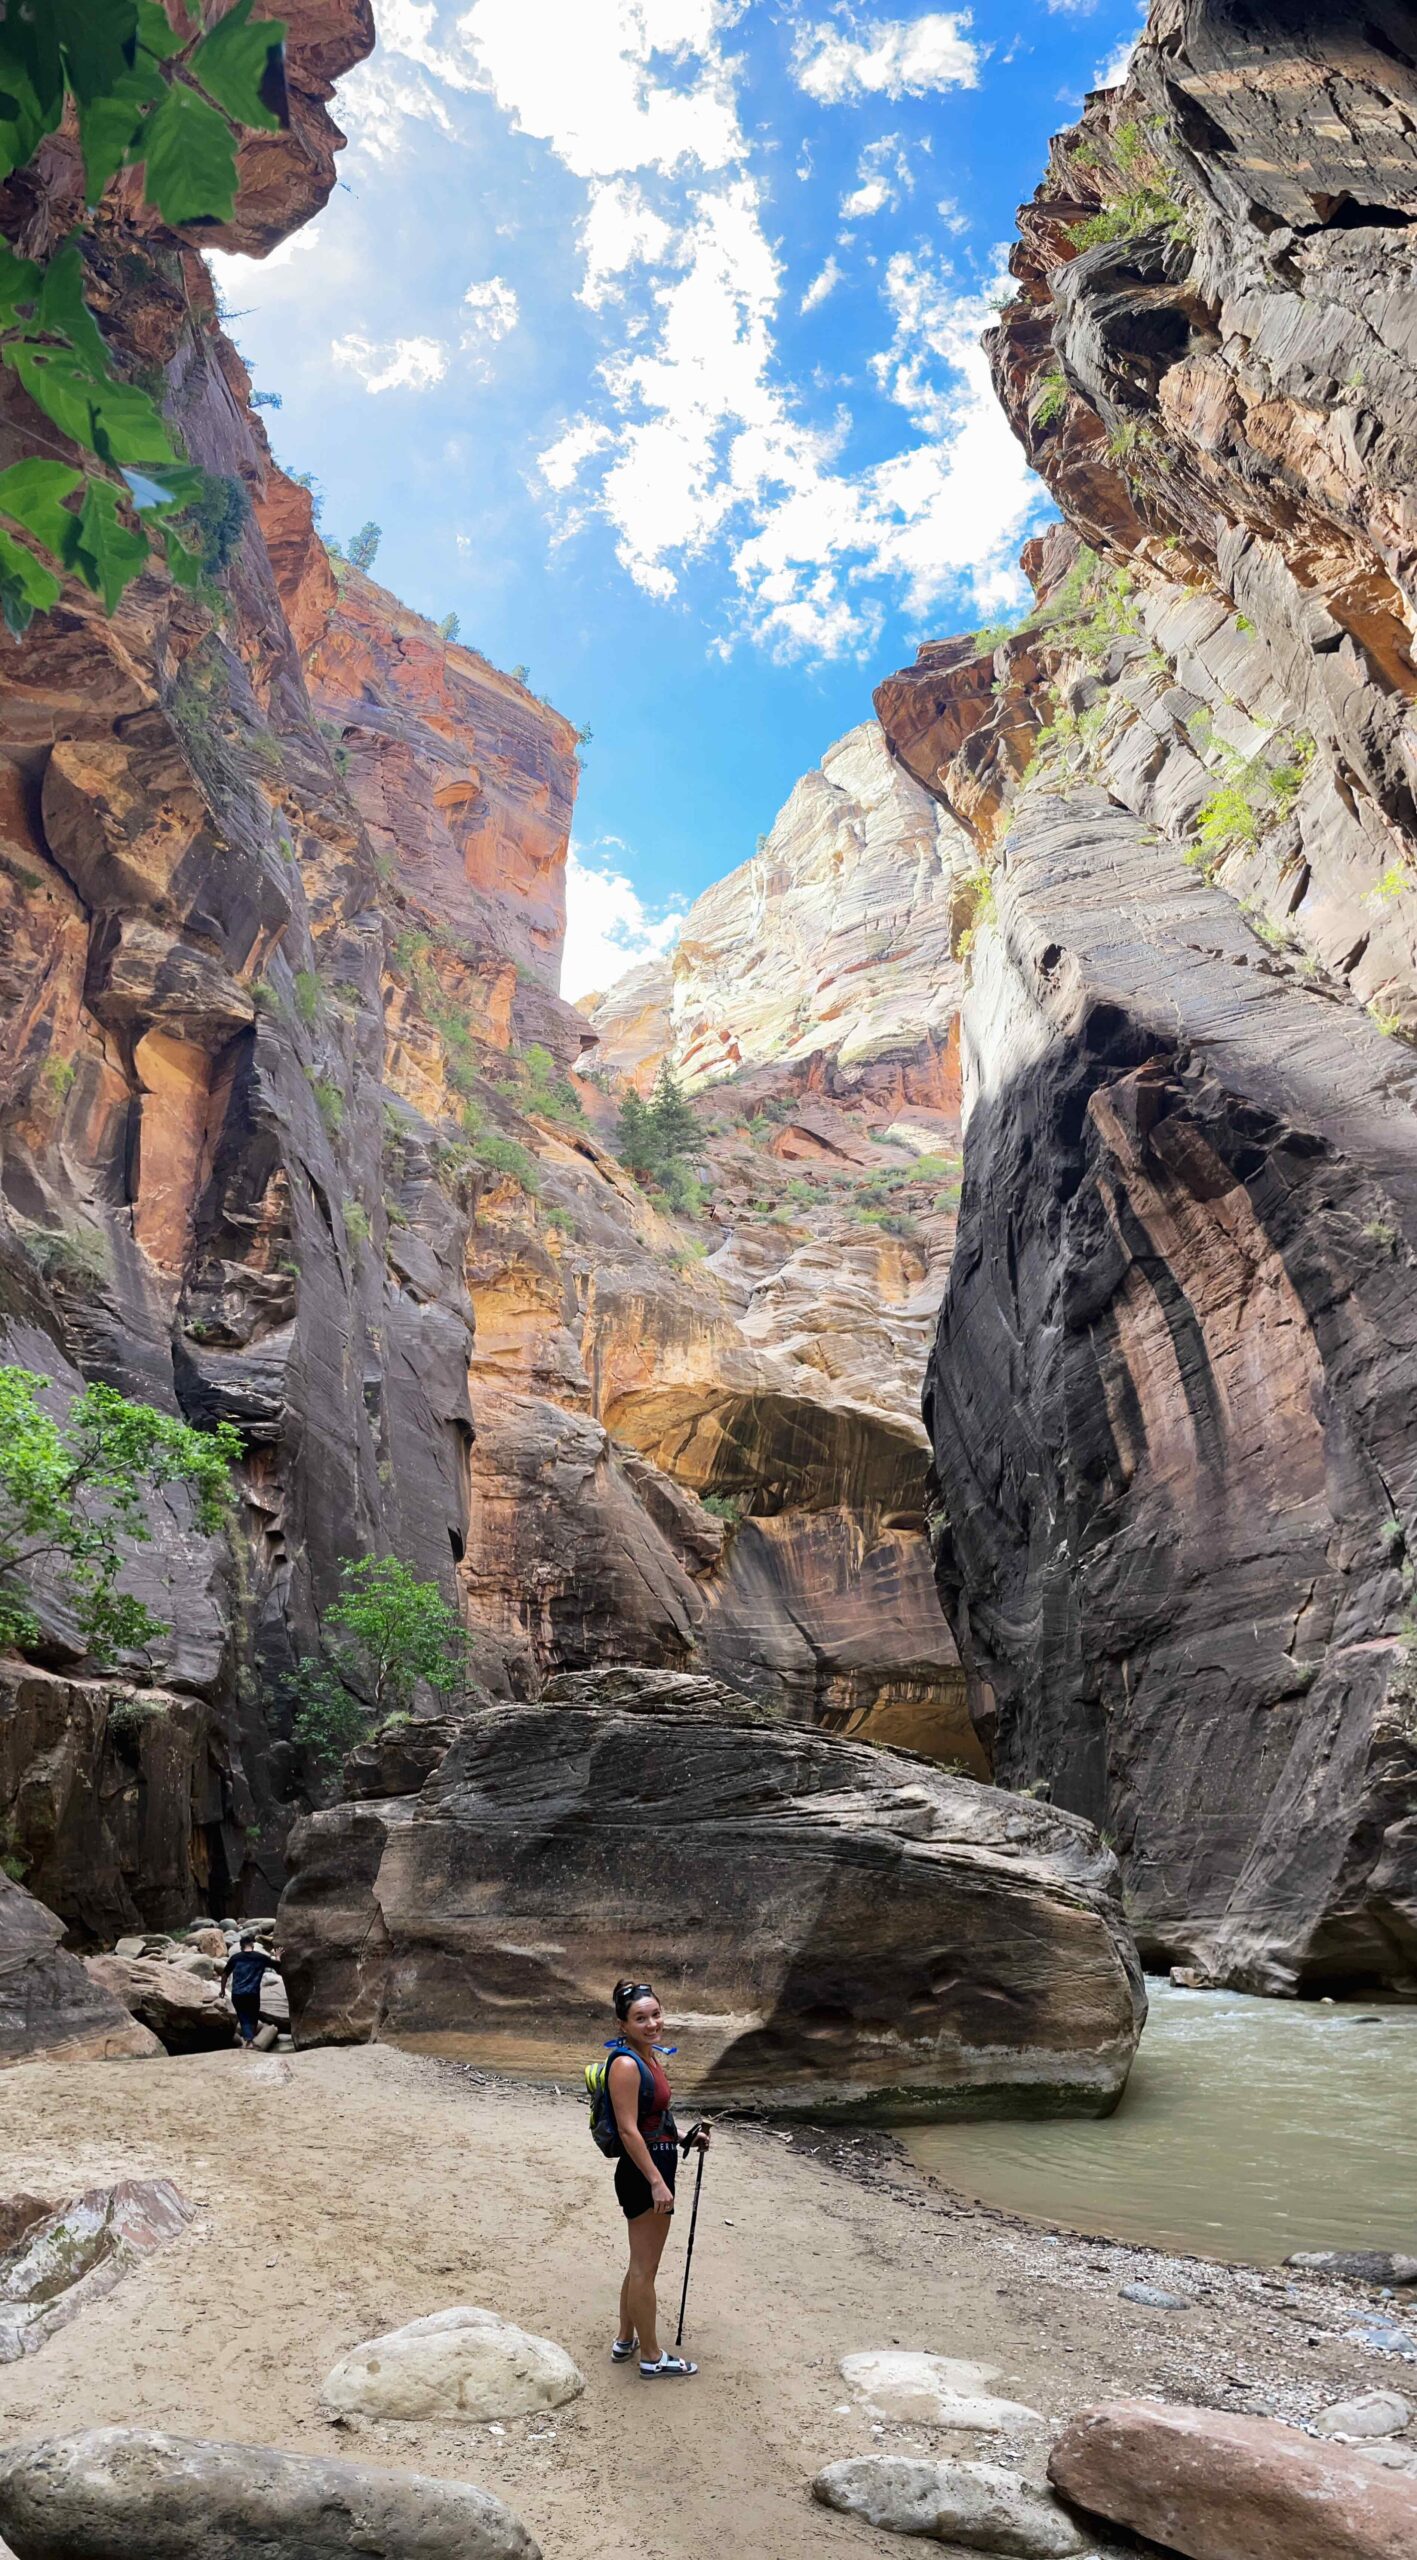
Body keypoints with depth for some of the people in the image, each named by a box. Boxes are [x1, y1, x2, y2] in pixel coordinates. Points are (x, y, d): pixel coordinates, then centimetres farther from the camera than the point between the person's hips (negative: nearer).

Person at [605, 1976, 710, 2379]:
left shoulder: (651, 2056, 8)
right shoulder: (626, 2064, -21)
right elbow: (628, 2130, -23)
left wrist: (688, 2137, 11)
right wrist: (657, 2182, -23)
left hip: (655, 2170, 10)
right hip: (642, 2174, -10)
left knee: (641, 2265, 22)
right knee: (645, 2268, 5)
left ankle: (626, 2341, 36)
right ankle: (652, 2358, 17)